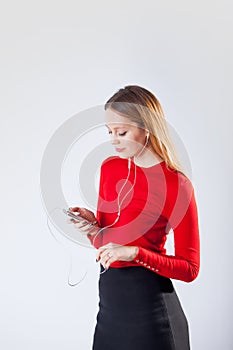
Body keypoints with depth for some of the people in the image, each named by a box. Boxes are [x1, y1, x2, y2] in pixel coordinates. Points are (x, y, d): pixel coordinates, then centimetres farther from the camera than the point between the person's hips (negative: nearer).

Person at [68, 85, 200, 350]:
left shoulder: (177, 184, -16)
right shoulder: (109, 167, 3)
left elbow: (189, 268, -11)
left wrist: (135, 253, -22)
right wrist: (92, 227, -9)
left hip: (149, 304, -6)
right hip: (108, 300, 6)